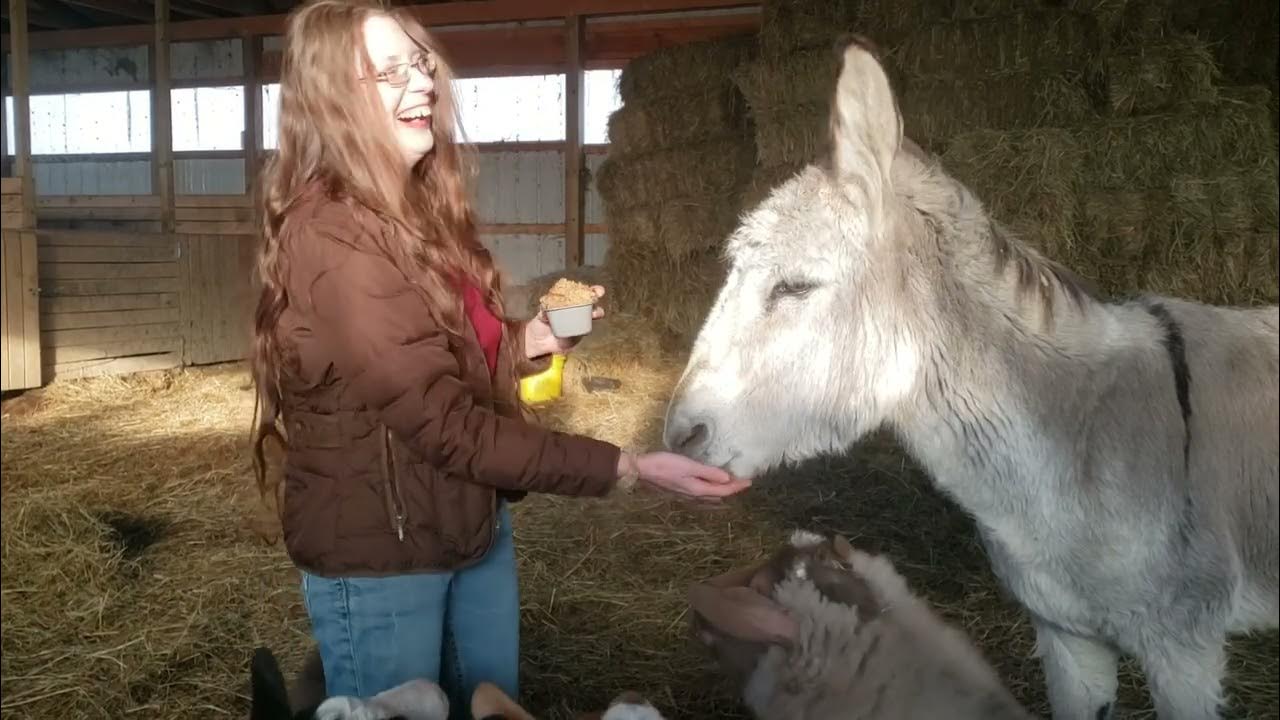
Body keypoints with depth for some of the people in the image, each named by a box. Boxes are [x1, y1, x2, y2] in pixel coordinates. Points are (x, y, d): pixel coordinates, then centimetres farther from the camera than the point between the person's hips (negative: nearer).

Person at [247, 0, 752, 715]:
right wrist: (629, 468, -28)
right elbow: (445, 425, -28)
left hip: (474, 526, 8)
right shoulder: (330, 235, -24)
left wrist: (537, 336, -5)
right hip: (378, 558, -8)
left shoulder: (417, 208, 4)